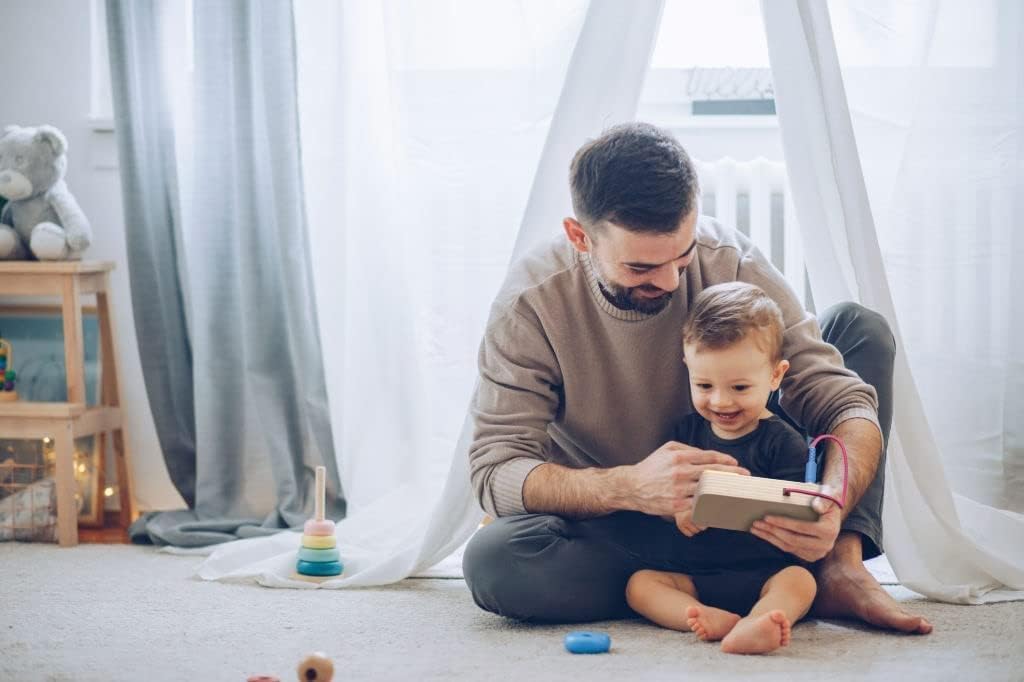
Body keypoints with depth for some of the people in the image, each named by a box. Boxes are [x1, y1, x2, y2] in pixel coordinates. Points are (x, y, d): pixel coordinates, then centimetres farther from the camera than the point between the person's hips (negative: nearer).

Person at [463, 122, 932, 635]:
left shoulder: (730, 261, -16)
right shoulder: (531, 302, -22)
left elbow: (846, 403, -17)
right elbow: (496, 471, -25)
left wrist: (832, 505, -41)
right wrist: (629, 487, -44)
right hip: (612, 526, -2)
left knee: (859, 327, -8)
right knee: (493, 559, -35)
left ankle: (841, 568, -24)